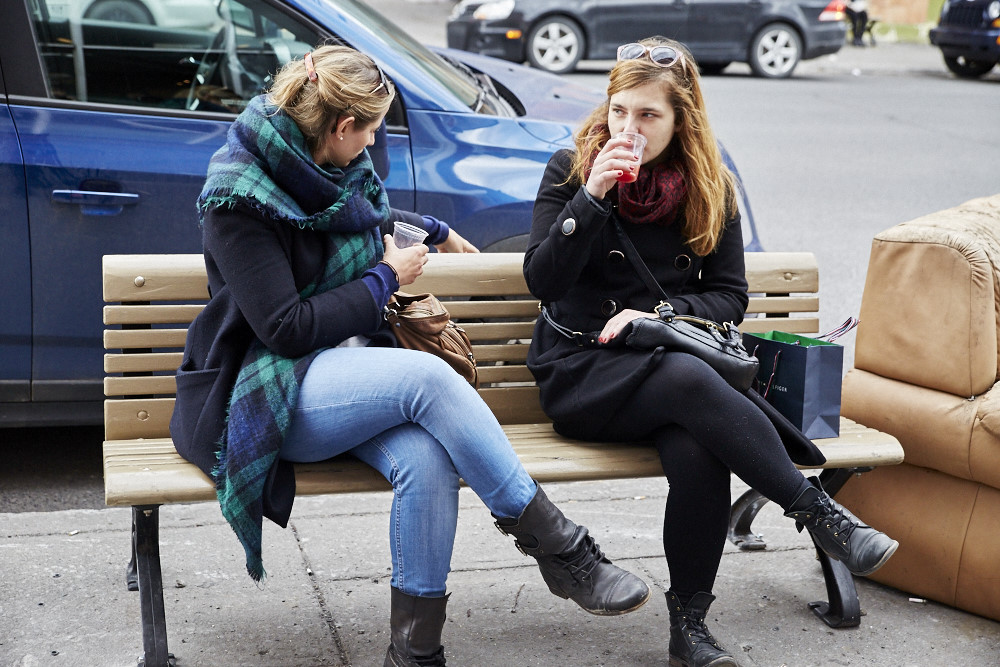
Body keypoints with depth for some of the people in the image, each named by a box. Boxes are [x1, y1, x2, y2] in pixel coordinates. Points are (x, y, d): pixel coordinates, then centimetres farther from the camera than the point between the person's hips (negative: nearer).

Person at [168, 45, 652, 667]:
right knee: (429, 375, -32)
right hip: (270, 394, -6)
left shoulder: (334, 168, 9)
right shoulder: (239, 199, -14)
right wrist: (387, 278, -11)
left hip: (350, 370, 6)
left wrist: (436, 231, 41)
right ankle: (560, 548, -24)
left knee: (426, 459, -29)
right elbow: (285, 329, -19)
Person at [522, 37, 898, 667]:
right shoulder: (570, 168, 2)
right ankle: (817, 510, -30)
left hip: (668, 362, 2)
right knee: (690, 379, -37)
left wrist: (656, 311, -9)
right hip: (580, 370, -2)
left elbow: (730, 296, 9)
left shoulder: (710, 188, 8)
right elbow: (543, 279, -7)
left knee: (698, 454, -34)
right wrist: (592, 196, -18)